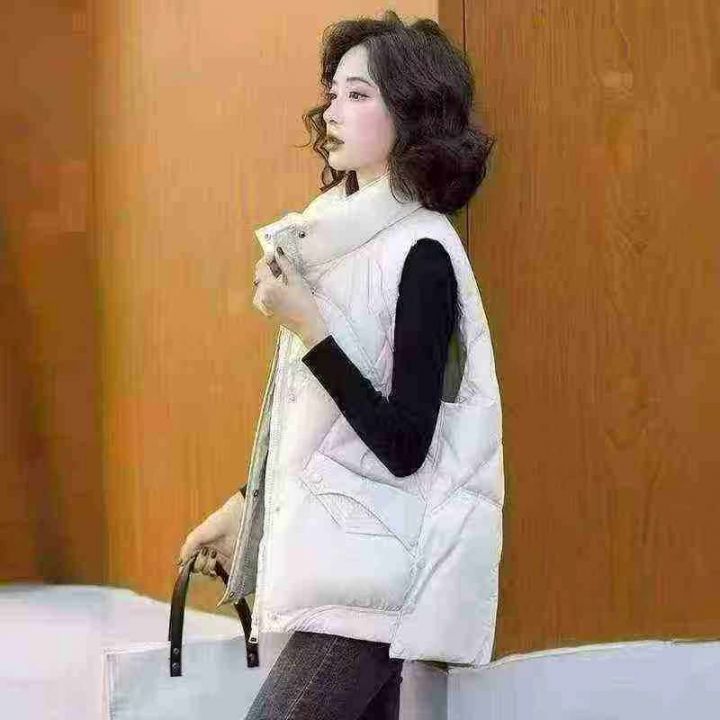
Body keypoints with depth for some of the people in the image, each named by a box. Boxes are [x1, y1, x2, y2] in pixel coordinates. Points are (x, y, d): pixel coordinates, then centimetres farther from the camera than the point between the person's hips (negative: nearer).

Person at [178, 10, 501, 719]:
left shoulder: (420, 253, -13)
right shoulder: (343, 232, 10)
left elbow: (404, 445, -18)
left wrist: (307, 327, -20)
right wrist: (242, 507, 22)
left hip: (367, 566, -7)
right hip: (324, 548, 7)